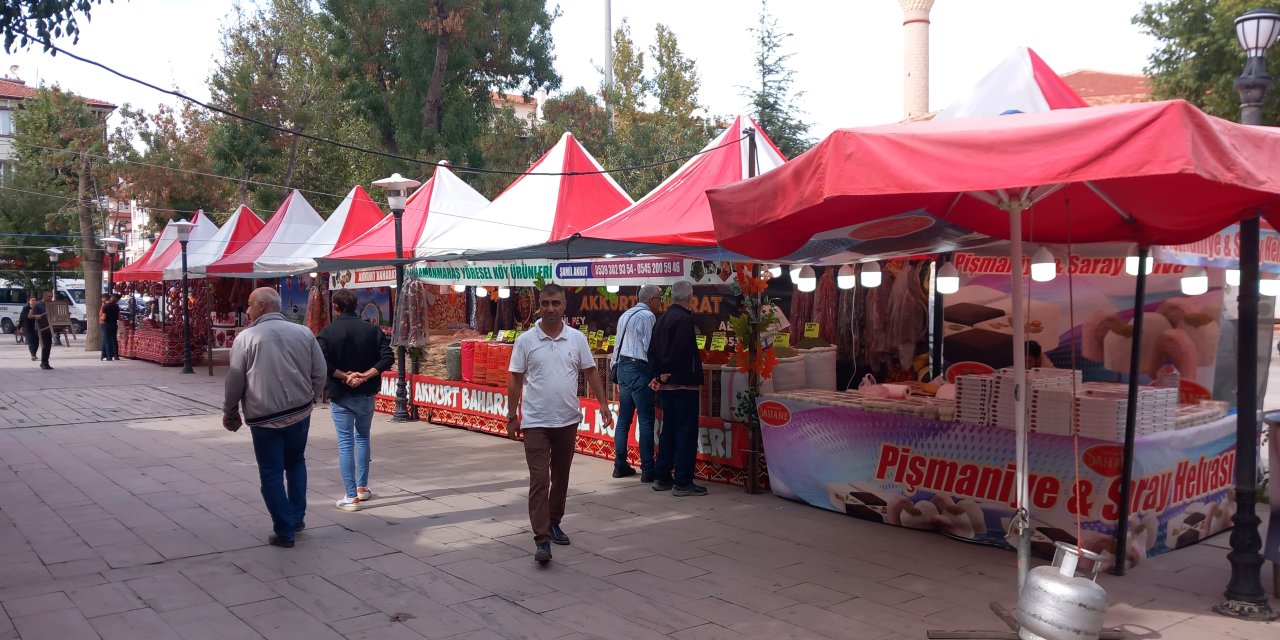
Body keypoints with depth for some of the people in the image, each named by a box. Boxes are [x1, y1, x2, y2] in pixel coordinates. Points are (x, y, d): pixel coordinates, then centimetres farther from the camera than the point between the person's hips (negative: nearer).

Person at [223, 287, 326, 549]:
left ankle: (284, 531, 10)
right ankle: (297, 517, 24)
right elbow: (319, 373, 2)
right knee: (296, 463, 24)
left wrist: (230, 412, 11)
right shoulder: (304, 332, 0)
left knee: (272, 473, 7)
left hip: (264, 417, -3)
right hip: (300, 412, 3)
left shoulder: (246, 337, -9)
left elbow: (234, 380, -4)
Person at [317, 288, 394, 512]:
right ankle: (362, 488, 26)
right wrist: (365, 375, -14)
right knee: (363, 437, 20)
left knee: (345, 442, 1)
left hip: (340, 395, -3)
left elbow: (322, 363, -20)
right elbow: (388, 358, -10)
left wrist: (345, 376, -14)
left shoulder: (327, 332, -8)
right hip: (366, 394, 3)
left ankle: (351, 497, 0)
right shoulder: (372, 330, -1)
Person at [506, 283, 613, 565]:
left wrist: (603, 405, -2)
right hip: (536, 422, -3)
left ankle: (553, 523, 33)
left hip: (567, 421, 3)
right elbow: (515, 381, 1)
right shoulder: (526, 340, -4)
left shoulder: (577, 338, 1)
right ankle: (542, 539, -8)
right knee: (539, 481, -7)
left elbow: (590, 372, 6)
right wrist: (511, 416, 1)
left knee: (561, 477, 15)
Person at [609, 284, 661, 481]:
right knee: (646, 420, -5)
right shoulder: (647, 316, -11)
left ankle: (620, 465, 15)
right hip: (639, 369, -9)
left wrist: (614, 365, 22)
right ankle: (647, 470, -5)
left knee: (624, 419, 12)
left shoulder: (625, 315, 15)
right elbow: (650, 347, -16)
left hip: (623, 367, 9)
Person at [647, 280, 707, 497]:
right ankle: (682, 482, -3)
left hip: (666, 386, 9)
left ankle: (662, 478, 19)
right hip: (683, 384, -9)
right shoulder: (685, 318, -14)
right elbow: (680, 351, -22)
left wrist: (657, 374, 6)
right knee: (686, 431, -4)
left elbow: (652, 350, 12)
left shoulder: (662, 319, 13)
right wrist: (667, 372, -10)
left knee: (668, 430, 15)